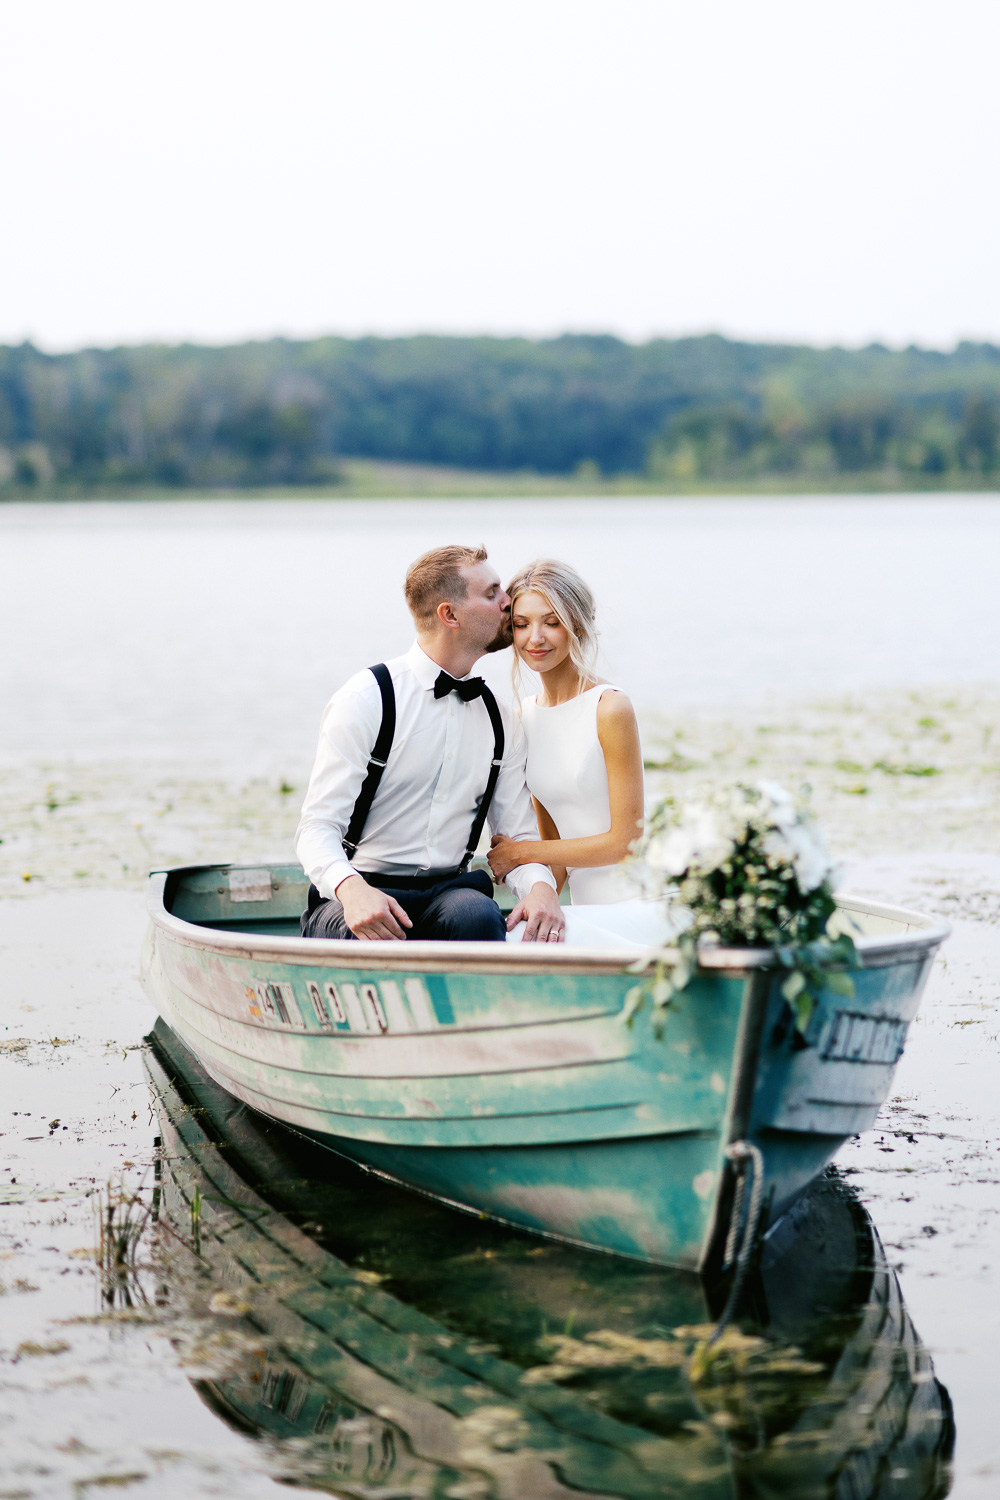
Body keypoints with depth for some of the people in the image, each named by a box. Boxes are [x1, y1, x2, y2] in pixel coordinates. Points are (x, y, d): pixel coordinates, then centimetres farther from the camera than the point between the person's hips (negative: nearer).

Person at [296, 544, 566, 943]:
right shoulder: (366, 699, -4)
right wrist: (352, 889, -33)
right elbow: (318, 826, -10)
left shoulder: (502, 723, 13)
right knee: (372, 936, -40)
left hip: (448, 893, 4)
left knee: (478, 915, -33)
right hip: (365, 892, -4)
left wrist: (541, 887, -11)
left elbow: (518, 836, 15)